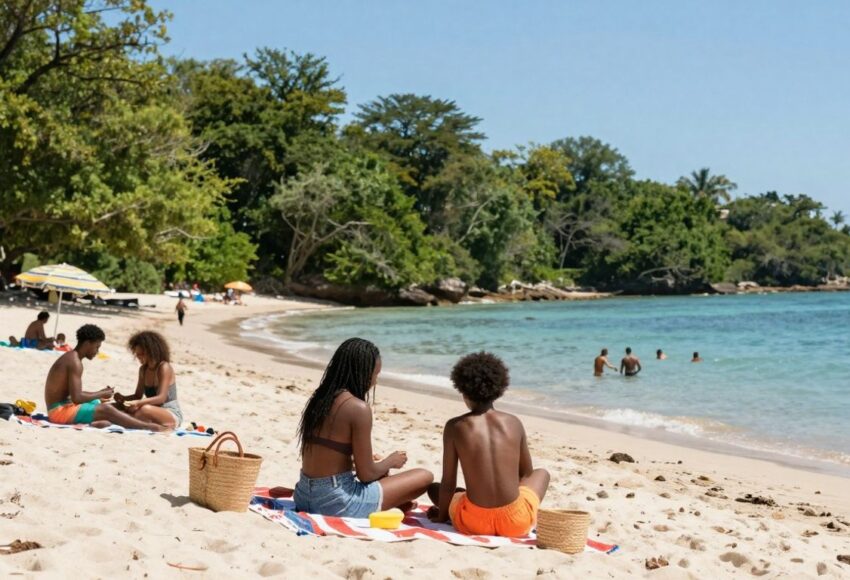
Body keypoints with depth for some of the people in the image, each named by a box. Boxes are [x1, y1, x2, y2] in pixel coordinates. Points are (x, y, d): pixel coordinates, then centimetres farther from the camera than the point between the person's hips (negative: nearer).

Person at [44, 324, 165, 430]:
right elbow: (76, 398, -23)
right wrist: (101, 394, -9)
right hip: (59, 410, -10)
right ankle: (148, 427, -17)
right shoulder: (75, 362, -17)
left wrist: (99, 393, 10)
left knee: (99, 403, 18)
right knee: (107, 410, -19)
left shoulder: (70, 358, 13)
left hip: (62, 406, 10)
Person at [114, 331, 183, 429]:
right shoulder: (143, 370, 9)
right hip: (155, 413, 8)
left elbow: (161, 398, -22)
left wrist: (138, 403, -36)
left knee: (146, 409, -37)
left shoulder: (164, 367, -13)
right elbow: (138, 395, 12)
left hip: (172, 416, -8)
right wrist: (123, 398, -9)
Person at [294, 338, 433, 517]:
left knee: (381, 474, 36)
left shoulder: (319, 398, 6)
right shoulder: (358, 408, -17)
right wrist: (391, 461, 7)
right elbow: (366, 474, -13)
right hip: (337, 503, -9)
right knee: (425, 477, 1)